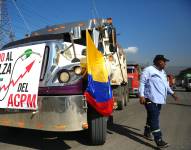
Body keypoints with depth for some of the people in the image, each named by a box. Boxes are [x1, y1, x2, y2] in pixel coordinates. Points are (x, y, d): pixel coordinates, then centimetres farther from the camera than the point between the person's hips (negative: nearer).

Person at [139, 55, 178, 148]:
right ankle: (158, 140, -7)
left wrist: (172, 93, 22)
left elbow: (166, 84, 28)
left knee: (151, 117, 18)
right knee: (154, 119, -9)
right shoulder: (148, 70, -10)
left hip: (159, 99, 9)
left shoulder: (163, 72, 18)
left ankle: (147, 132, 34)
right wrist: (141, 95, -22)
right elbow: (142, 83, -15)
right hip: (150, 99, -9)